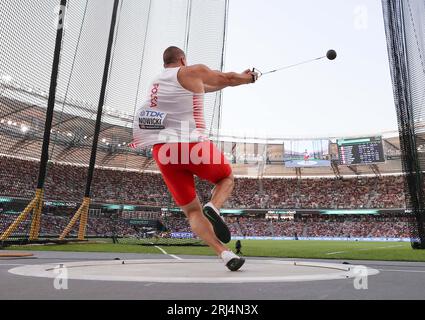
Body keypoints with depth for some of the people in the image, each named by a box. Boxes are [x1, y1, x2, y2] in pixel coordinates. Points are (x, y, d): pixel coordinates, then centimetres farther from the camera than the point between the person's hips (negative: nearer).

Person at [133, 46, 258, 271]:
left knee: (192, 211, 11)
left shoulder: (156, 84, 27)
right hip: (192, 144, -5)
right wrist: (249, 77, 38)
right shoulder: (193, 72, 8)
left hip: (162, 152, 5)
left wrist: (220, 84, 46)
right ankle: (213, 208, -10)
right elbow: (228, 78, 18)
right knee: (226, 178, 22)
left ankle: (224, 253, -6)